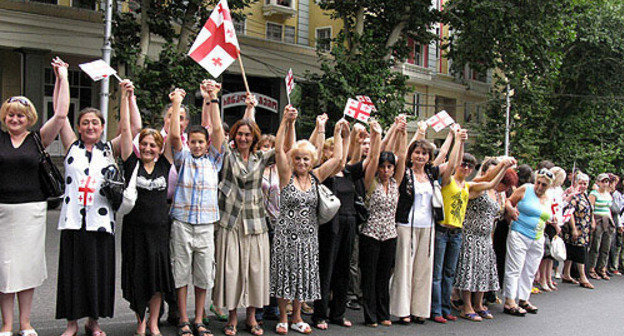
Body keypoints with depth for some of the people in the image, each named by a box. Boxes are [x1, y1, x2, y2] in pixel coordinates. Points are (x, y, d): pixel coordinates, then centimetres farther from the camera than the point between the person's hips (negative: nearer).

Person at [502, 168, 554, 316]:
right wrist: (511, 210, -21)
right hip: (519, 236, -6)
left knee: (529, 272, 11)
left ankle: (523, 300, 21)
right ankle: (509, 303, -5)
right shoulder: (525, 189, -4)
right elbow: (509, 201, -4)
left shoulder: (547, 199, 13)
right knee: (514, 269, -6)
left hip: (537, 240, 7)